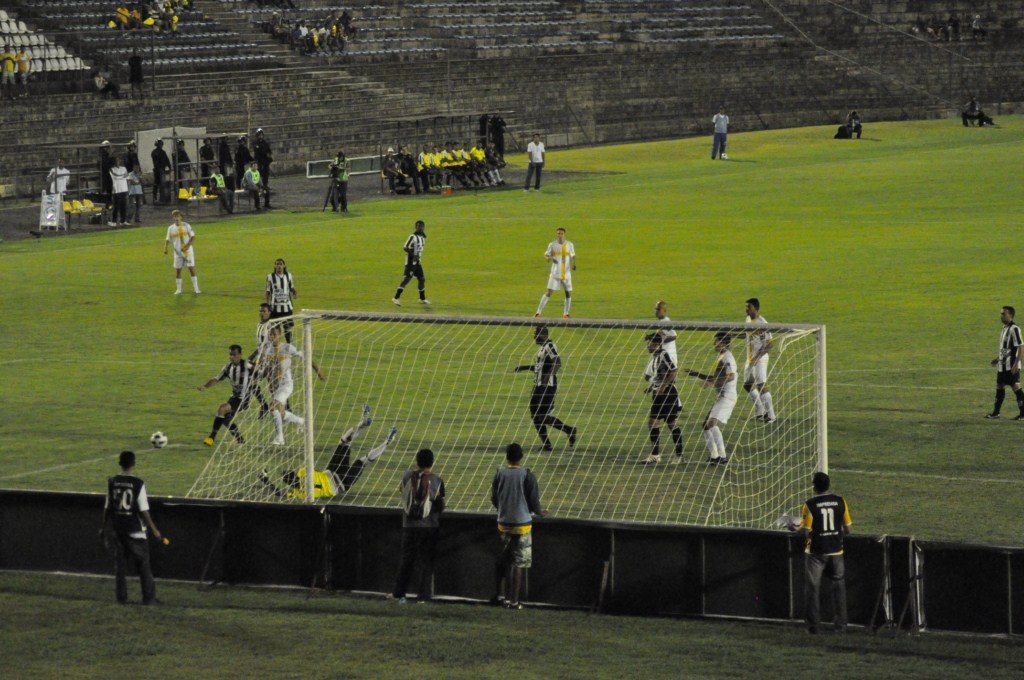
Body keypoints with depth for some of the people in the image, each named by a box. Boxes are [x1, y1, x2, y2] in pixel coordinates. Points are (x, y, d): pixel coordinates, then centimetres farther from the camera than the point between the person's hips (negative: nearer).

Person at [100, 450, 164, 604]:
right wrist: (154, 530, -2)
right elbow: (143, 510, -12)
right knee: (143, 564, 6)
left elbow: (107, 507, 5)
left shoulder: (112, 482, -2)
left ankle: (122, 597, 10)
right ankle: (148, 596, 7)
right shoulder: (138, 484, -14)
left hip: (118, 528, 4)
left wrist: (104, 527, 18)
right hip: (135, 530, -4)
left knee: (120, 563, 10)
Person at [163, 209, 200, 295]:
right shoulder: (171, 228, 3)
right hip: (178, 252, 2)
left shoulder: (186, 226, -2)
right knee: (177, 270, 2)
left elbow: (193, 237, -5)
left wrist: (188, 245, -22)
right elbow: (168, 240, 5)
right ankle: (179, 289, 12)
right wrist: (165, 248, -14)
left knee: (192, 269, -5)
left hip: (188, 251, -2)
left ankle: (196, 288, 1)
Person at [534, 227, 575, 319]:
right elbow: (546, 255, 5)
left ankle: (565, 314, 16)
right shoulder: (552, 245, 0)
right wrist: (549, 258, -20)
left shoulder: (570, 245, 5)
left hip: (566, 274, 2)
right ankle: (538, 313, -6)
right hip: (555, 273, -2)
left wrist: (574, 264, -3)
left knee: (569, 293, 0)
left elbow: (573, 256, 16)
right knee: (549, 292, -9)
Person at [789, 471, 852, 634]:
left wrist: (796, 529, 5)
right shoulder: (840, 501, -4)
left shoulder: (809, 505, -14)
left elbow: (805, 532, -15)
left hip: (816, 553, -3)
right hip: (836, 552, 3)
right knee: (838, 586, 14)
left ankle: (813, 626, 8)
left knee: (813, 588, 8)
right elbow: (847, 529, 1)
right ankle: (841, 625, 15)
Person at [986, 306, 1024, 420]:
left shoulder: (1014, 329, -15)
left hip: (1011, 366, -10)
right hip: (1003, 365, 10)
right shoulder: (1005, 328, 13)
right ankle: (995, 413, 22)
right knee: (999, 387, 14)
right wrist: (998, 359, 21)